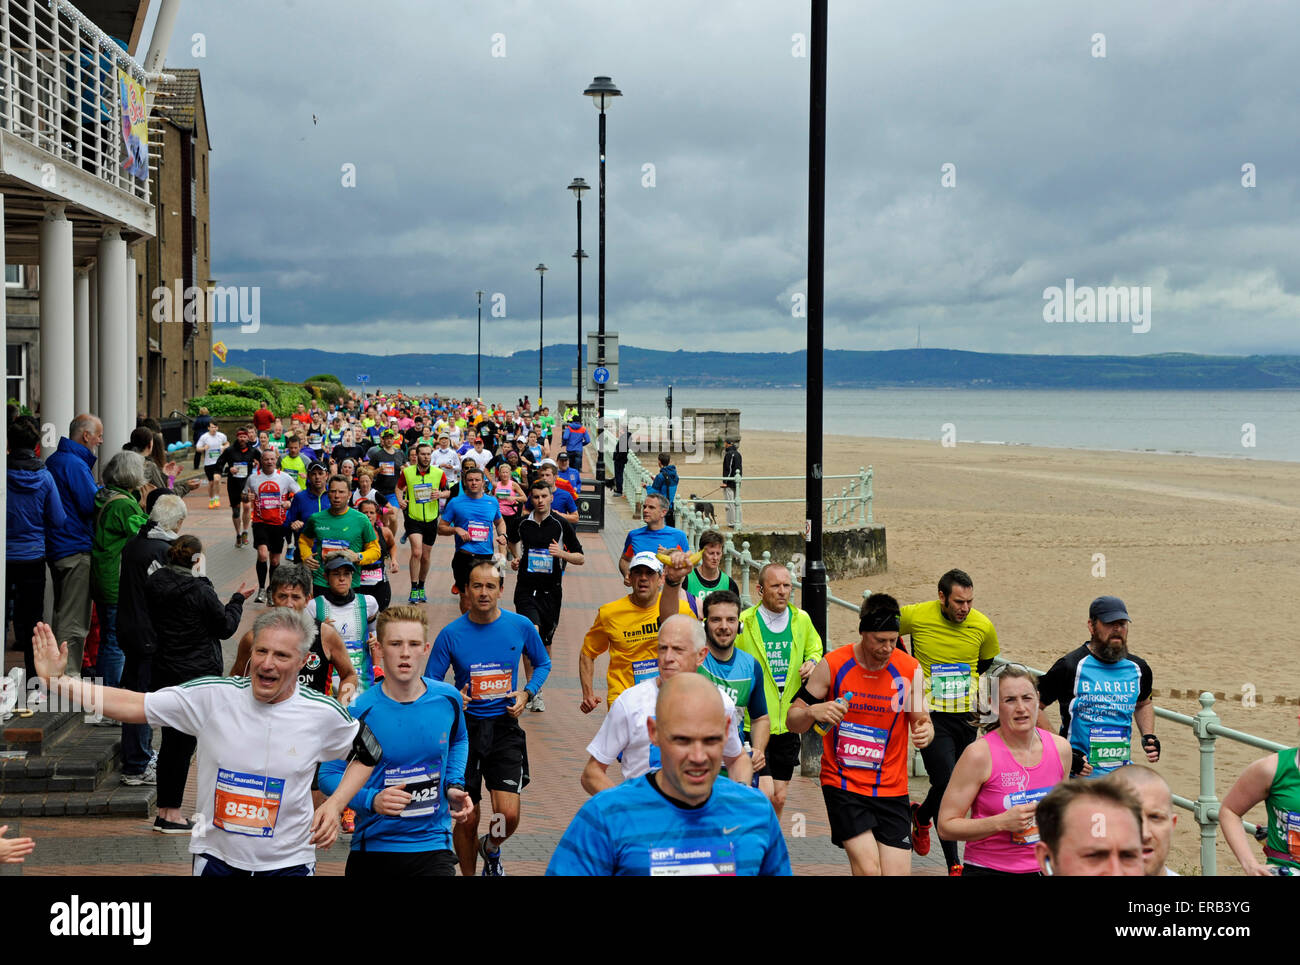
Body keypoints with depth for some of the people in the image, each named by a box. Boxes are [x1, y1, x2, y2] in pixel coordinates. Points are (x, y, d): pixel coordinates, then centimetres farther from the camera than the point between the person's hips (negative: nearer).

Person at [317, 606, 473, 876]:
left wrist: (455, 785, 4)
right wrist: (372, 800, -24)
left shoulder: (447, 699, -2)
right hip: (373, 847, -1)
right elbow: (329, 775, -8)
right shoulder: (359, 711, -13)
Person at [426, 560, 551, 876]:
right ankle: (469, 874, 30)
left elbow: (543, 664, 15)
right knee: (466, 819, 4)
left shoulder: (521, 626, -2)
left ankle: (491, 848, 23)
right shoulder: (451, 634, -6)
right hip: (464, 728, 0)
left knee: (509, 815, -12)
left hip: (504, 728, 0)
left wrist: (527, 693, -2)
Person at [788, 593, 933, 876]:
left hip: (891, 789, 2)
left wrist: (925, 732, -16)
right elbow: (792, 721, 0)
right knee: (868, 868, -16)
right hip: (842, 784, -2)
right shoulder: (833, 665, -6)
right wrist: (814, 712, -22)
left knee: (898, 871, -3)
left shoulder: (910, 669, -2)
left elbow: (921, 721, 8)